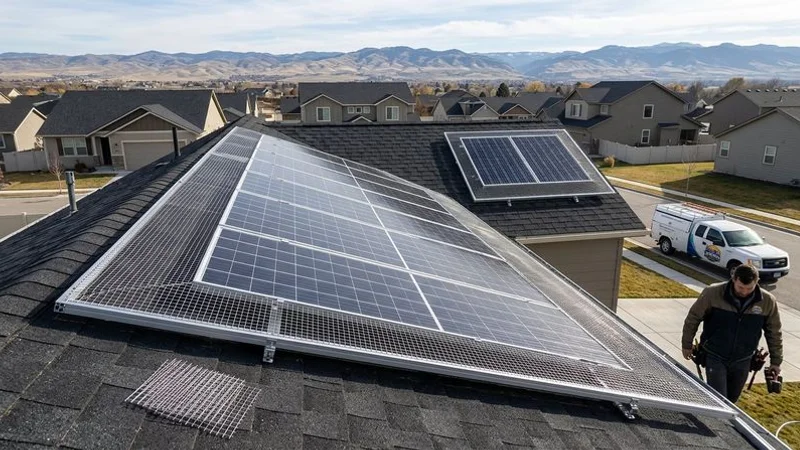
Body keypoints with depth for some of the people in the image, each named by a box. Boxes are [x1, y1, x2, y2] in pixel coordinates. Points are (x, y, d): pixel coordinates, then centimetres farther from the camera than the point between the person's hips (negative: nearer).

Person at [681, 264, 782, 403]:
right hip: (715, 358, -3)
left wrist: (776, 361, 9)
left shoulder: (768, 301, -10)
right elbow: (693, 318, -5)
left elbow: (774, 333, 5)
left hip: (742, 362, 3)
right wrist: (687, 345, 3)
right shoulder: (713, 293, -18)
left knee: (731, 399, 17)